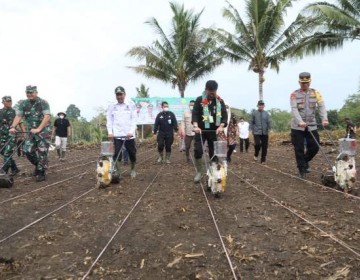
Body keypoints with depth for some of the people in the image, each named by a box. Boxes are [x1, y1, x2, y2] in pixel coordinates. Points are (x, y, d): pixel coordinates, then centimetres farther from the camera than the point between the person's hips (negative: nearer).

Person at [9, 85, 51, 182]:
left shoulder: (43, 103, -11)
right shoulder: (23, 104, 4)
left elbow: (47, 117, -20)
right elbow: (18, 116, -3)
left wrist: (38, 129, -30)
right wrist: (13, 127, -21)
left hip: (43, 131, -5)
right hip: (30, 131, 5)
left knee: (42, 152, -6)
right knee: (28, 151, 1)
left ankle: (41, 173, 4)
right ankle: (38, 165, 26)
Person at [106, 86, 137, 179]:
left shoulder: (131, 105, 1)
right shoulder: (112, 106, 6)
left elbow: (134, 119, -3)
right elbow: (109, 120, 6)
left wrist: (131, 132, -15)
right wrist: (110, 132, -8)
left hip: (129, 135, 0)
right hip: (117, 135, 0)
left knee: (132, 153, 9)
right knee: (117, 154, -6)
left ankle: (133, 170, 31)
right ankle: (118, 173, 2)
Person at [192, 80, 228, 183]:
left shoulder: (220, 101, 6)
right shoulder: (199, 100, 0)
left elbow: (224, 114, -1)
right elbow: (195, 113, -9)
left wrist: (221, 126, -20)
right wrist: (195, 126, -26)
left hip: (214, 131, 2)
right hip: (201, 130, -2)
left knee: (214, 153, 4)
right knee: (198, 151, -11)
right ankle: (199, 172, 8)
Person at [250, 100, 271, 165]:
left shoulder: (266, 113, 5)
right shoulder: (254, 113, 2)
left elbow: (269, 122, 1)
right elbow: (252, 122, 7)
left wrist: (269, 128, -14)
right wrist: (252, 129, -1)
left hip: (265, 132, 2)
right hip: (257, 132, -2)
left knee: (264, 146, 2)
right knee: (257, 144, -16)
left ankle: (263, 160, 16)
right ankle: (256, 155, 15)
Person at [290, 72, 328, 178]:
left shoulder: (316, 93, 5)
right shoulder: (294, 95, -3)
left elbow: (321, 106, -5)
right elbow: (294, 109, -14)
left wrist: (324, 119, -22)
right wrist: (300, 121, -29)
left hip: (312, 126, 2)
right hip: (297, 126, -2)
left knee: (314, 147, 4)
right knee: (299, 149, 0)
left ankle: (305, 161, 31)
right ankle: (302, 169, 13)